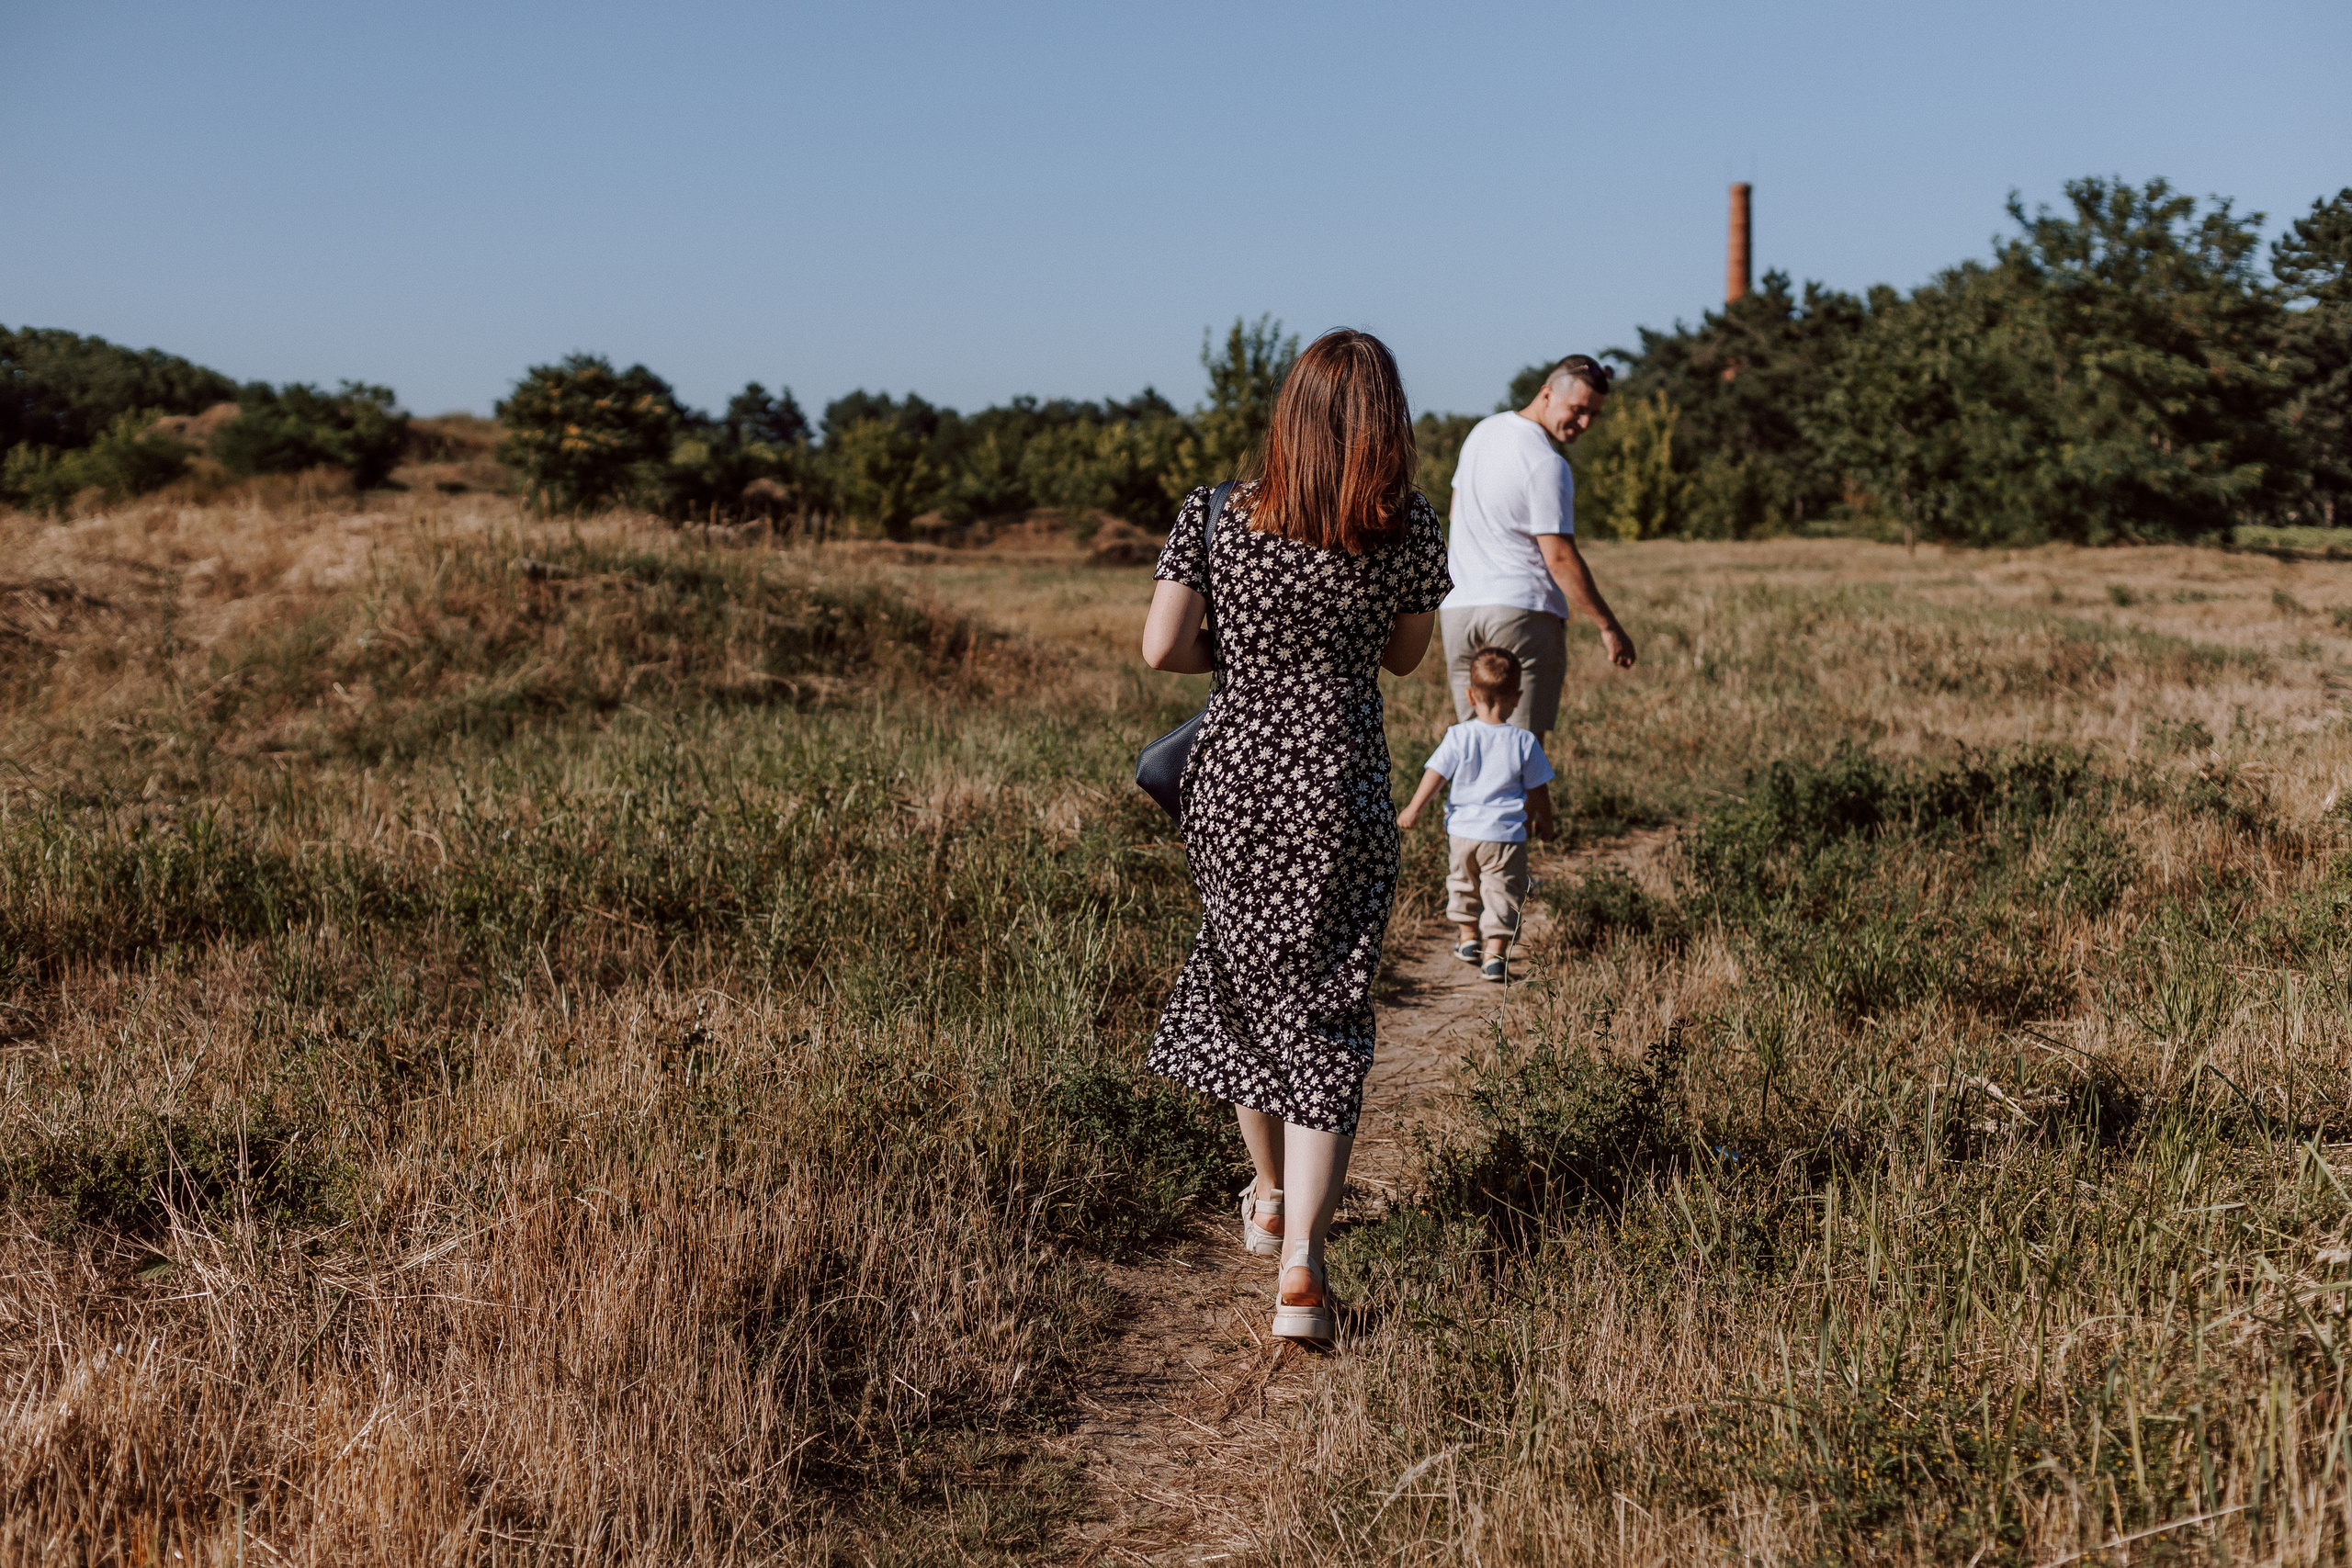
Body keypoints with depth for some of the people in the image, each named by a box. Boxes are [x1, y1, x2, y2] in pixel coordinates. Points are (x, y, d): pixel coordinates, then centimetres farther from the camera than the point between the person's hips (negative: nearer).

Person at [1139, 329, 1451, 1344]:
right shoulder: (1413, 531, -5)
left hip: (1231, 783, 2)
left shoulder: (1216, 517, -6)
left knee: (1245, 980, 22)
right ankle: (1300, 1263, -9)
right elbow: (1406, 657, 8)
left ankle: (1268, 1198, 41)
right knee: (1324, 1018, 3)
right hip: (1341, 794, -1)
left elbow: (1161, 649, -9)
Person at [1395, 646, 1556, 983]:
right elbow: (1538, 789, 1)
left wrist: (1413, 809, 2)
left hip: (1461, 830, 2)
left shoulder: (1458, 736, -8)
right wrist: (1544, 821, 17)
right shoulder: (1524, 742, -7)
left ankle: (1469, 939, 36)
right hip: (1505, 835, -2)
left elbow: (1435, 774, -7)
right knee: (1501, 894, 5)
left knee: (1462, 886, 23)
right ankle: (1494, 955, -1)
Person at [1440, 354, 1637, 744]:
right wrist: (1608, 626, -11)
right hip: (1523, 610, -7)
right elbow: (1559, 559, -16)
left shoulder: (1482, 431, 11)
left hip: (1460, 609, 7)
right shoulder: (1547, 465, -15)